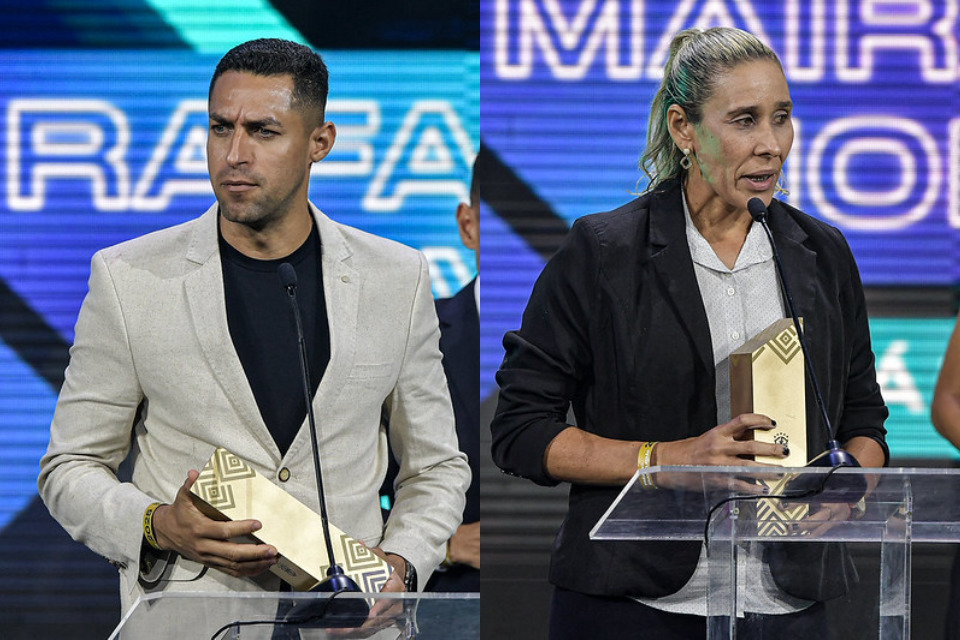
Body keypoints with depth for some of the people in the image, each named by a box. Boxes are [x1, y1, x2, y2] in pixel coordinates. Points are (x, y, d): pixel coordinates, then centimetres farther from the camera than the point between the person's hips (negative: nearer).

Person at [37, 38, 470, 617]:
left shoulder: (397, 279, 11)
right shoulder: (128, 279, 6)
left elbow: (435, 468, 20)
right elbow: (71, 467, 11)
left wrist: (399, 565, 1)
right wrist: (159, 527, -8)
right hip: (187, 610, -1)